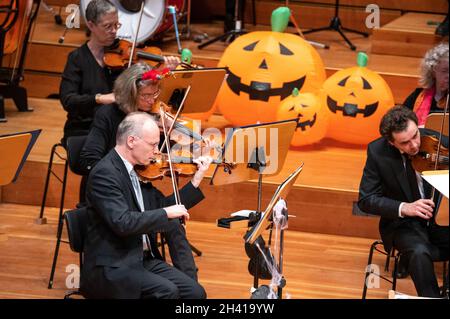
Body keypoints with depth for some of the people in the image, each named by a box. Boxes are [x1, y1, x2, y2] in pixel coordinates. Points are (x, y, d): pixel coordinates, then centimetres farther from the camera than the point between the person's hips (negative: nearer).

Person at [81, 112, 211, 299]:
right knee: (167, 291, -27)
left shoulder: (139, 171, 11)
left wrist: (196, 181, 13)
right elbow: (122, 223, -27)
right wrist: (167, 212, -20)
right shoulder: (104, 173, -16)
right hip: (110, 268, -8)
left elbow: (163, 206, 19)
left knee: (195, 292, -9)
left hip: (144, 259, 8)